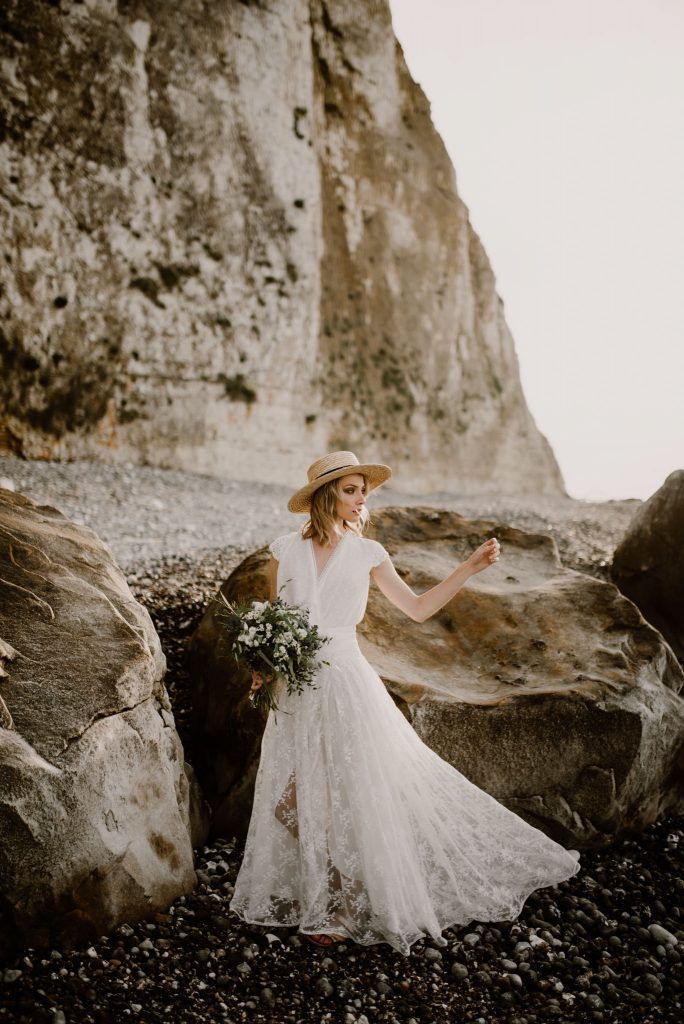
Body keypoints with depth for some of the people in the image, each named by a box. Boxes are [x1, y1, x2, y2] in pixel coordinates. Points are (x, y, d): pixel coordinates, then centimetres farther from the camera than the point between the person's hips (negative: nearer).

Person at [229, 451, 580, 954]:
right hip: (295, 691, 2)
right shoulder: (286, 550, 3)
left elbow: (417, 607, 3)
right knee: (293, 804, 7)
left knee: (347, 799, 2)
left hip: (346, 686, -2)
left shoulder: (367, 553, 0)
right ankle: (329, 900, 32)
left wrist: (471, 567, -4)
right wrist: (262, 665, -4)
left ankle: (349, 911, 25)